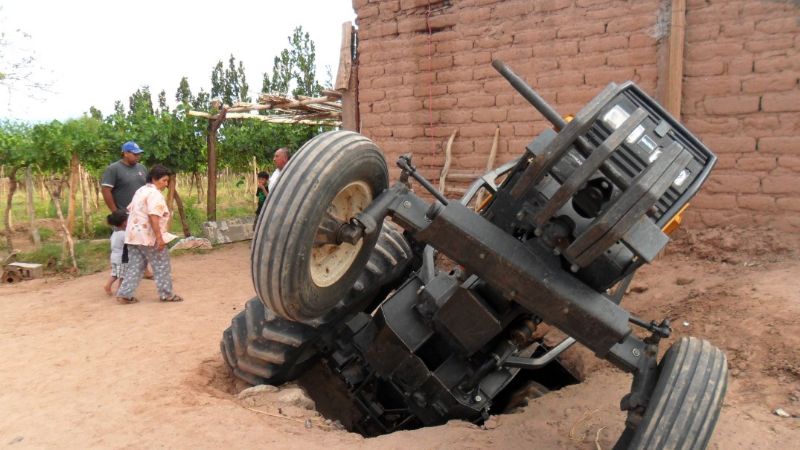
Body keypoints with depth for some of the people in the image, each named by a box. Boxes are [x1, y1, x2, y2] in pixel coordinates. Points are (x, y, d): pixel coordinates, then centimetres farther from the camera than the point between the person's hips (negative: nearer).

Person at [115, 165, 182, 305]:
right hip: (148, 237, -9)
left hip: (133, 235, 9)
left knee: (135, 266, 12)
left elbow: (130, 210, 22)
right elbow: (153, 217, -25)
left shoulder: (140, 191, 16)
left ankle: (124, 294, 8)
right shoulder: (155, 194, -15)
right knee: (161, 265, 4)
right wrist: (159, 237, -26)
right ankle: (166, 294, 11)